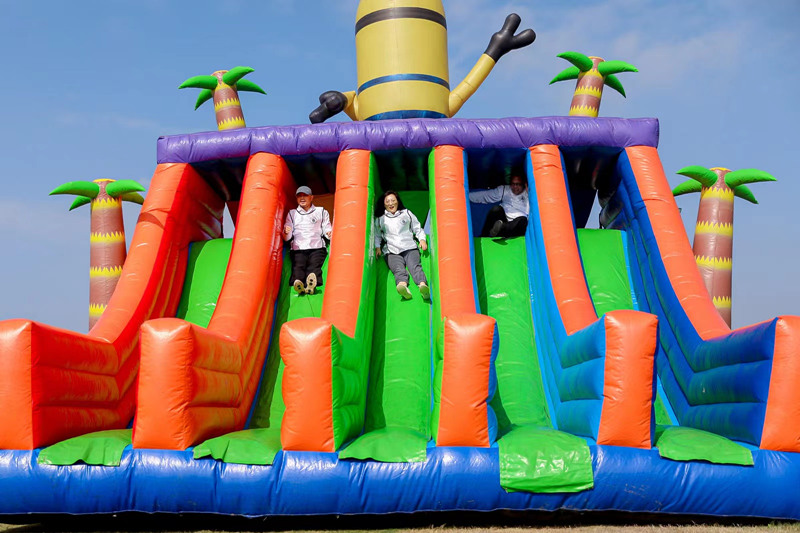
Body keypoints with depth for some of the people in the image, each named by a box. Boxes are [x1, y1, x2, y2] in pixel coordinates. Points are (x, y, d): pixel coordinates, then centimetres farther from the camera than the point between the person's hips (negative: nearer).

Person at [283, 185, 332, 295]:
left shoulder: (321, 212, 22)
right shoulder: (292, 214, 24)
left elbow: (327, 231, 14)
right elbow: (286, 238, 15)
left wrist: (330, 234, -11)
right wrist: (286, 232, -10)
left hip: (316, 248, -1)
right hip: (298, 249, 1)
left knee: (314, 265, -30)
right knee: (298, 266, -29)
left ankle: (311, 285, -58)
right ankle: (298, 284, -57)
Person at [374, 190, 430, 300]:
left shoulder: (406, 213, 24)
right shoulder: (380, 219, 23)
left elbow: (417, 228, 26)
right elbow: (376, 235, 27)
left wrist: (422, 239, 8)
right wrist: (377, 246, 9)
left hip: (409, 247, 1)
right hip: (391, 251, -1)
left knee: (415, 266, -30)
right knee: (398, 268, -32)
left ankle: (423, 285, -58)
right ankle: (402, 285, -64)